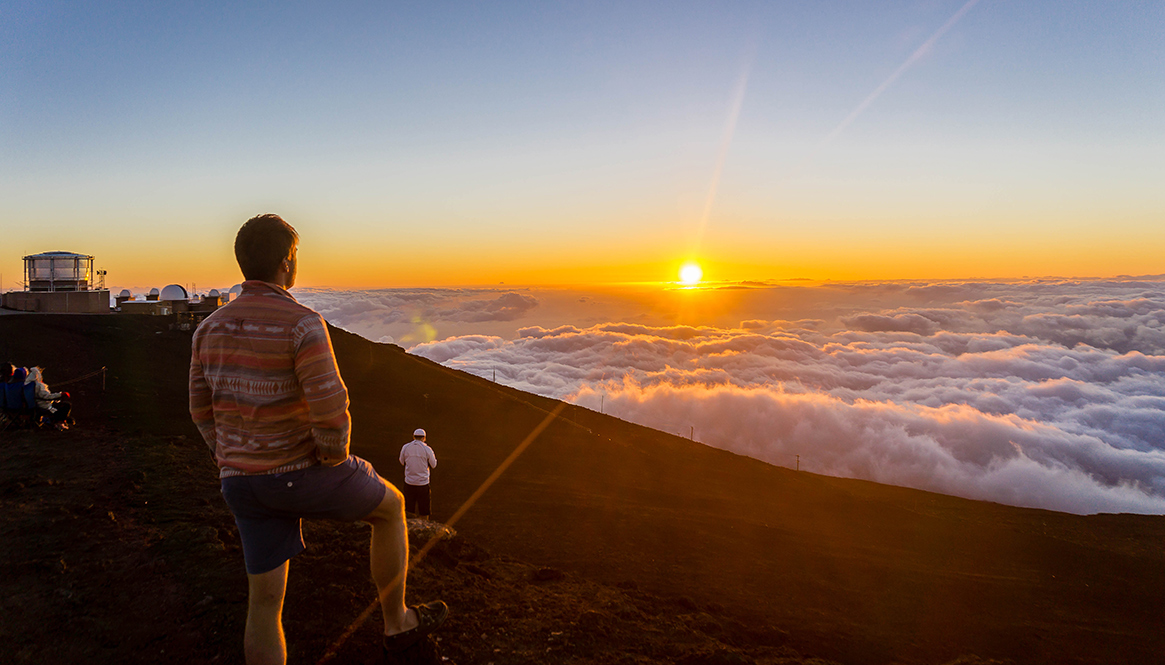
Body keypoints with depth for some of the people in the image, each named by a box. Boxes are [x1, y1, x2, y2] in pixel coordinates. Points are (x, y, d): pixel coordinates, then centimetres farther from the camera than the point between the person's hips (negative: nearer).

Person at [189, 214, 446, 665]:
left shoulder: (211, 327, 3)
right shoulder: (302, 324, -20)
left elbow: (203, 410, 10)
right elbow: (330, 409, -27)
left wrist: (239, 470, 19)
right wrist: (335, 459, -8)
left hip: (244, 482, 6)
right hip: (304, 473, -6)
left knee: (264, 599, 15)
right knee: (390, 506, 21)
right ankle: (397, 624, 33)